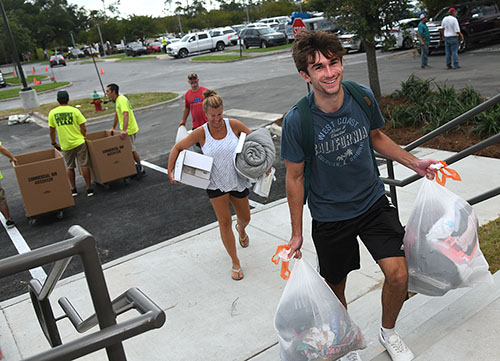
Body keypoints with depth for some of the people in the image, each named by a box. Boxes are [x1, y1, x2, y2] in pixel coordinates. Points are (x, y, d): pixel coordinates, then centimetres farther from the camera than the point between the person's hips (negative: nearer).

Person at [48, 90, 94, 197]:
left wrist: (54, 143, 18)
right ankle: (89, 188, 7)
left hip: (65, 145, 2)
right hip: (79, 142, -2)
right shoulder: (75, 111, -7)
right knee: (84, 166, 5)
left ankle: (73, 189, 21)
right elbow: (83, 129, -6)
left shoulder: (52, 113, -1)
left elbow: (51, 131, 5)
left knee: (70, 167, 16)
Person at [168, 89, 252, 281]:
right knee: (224, 222, -3)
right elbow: (177, 148, -2)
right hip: (216, 184, -1)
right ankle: (235, 263, 12)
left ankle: (240, 228, 57)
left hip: (238, 181, 2)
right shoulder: (201, 133, -12)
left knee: (245, 218, 16)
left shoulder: (233, 125, -11)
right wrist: (170, 171, -10)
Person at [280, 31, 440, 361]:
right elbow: (295, 176, -9)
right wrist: (297, 233, -4)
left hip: (373, 201, 3)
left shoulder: (363, 96, -11)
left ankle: (388, 332, 27)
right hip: (329, 216, -2)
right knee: (336, 287, 12)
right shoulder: (298, 120, -21)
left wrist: (414, 163, 4)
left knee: (398, 275, -6)